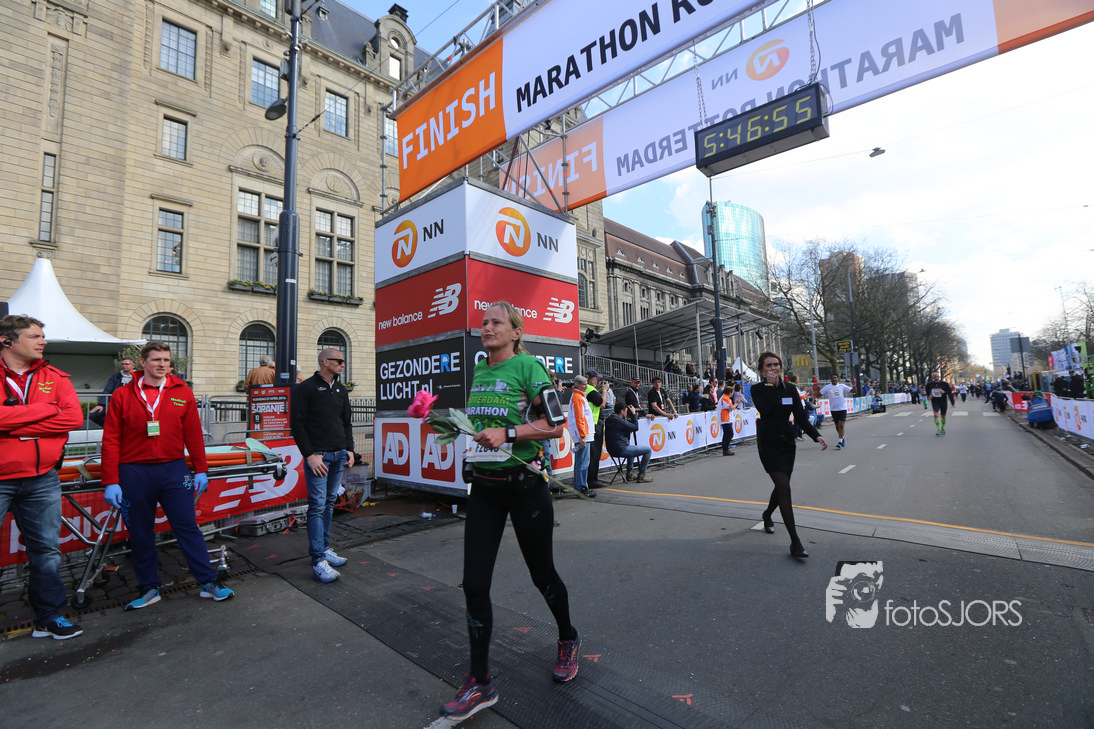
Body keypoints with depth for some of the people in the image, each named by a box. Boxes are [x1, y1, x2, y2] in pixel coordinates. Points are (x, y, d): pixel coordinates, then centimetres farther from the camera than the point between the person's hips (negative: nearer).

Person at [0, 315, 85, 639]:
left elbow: (74, 417, -9)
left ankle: (49, 618, 24)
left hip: (41, 480, 3)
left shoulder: (54, 377, 4)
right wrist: (48, 408, -14)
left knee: (46, 550, 11)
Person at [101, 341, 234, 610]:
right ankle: (149, 588, 26)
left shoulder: (182, 393, 3)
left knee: (187, 527, 3)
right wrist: (111, 481, -3)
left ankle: (208, 582, 10)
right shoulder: (122, 395, 1)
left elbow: (194, 434, 6)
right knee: (140, 534, 10)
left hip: (174, 470, 0)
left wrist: (201, 469, 6)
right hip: (134, 474, 0)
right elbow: (111, 441, 1)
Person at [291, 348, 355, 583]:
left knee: (330, 503, 12)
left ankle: (324, 548, 23)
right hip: (318, 455, -6)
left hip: (339, 455, 7)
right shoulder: (305, 388, -4)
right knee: (318, 505, -7)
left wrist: (349, 449, 10)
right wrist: (309, 455, -14)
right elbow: (297, 424, -8)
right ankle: (318, 561, -4)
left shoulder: (341, 390, 16)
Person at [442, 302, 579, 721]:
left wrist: (508, 433, -25)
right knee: (474, 583, 3)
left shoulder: (528, 367, -11)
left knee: (541, 574, 13)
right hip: (483, 486, 6)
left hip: (524, 485, -5)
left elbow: (555, 425, -15)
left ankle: (568, 640, 43)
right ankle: (480, 682, 22)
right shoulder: (478, 372, 10)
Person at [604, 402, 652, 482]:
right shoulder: (619, 421, -18)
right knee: (648, 450, -2)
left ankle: (630, 473, 35)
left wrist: (633, 416, 14)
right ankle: (641, 475, 4)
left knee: (633, 448, 39)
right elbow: (635, 428, -10)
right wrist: (634, 414, 0)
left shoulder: (609, 420, 11)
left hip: (612, 450, 10)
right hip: (621, 450, -10)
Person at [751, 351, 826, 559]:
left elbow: (800, 417, 5)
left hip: (787, 441, 5)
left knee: (782, 486, 16)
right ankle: (795, 543, -10)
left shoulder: (789, 389, 6)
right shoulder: (758, 389, -5)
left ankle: (767, 514, 47)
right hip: (768, 442, -5)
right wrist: (770, 385, -19)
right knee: (784, 488, -12)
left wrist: (816, 435, -8)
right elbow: (764, 410, -24)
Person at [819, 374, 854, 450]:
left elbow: (853, 391, 3)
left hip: (842, 408, -1)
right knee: (837, 425, 11)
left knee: (841, 425, -11)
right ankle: (842, 439, 33)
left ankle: (840, 442, -12)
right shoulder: (827, 387, 2)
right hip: (833, 409, 1)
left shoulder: (842, 386, 4)